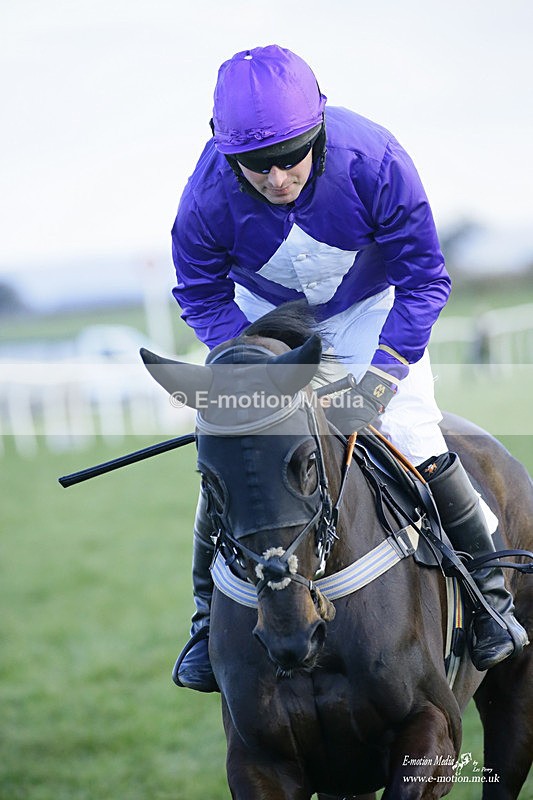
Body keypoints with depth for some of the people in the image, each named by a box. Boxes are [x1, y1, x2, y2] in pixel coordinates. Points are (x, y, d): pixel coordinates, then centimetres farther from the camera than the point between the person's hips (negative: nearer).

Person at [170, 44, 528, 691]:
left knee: (413, 441, -15)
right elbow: (201, 293, -12)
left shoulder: (374, 161, -35)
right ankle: (210, 612, 12)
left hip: (371, 305, -1)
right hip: (263, 308, 2)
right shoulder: (209, 195, -31)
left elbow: (425, 279, -24)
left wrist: (379, 379, -32)